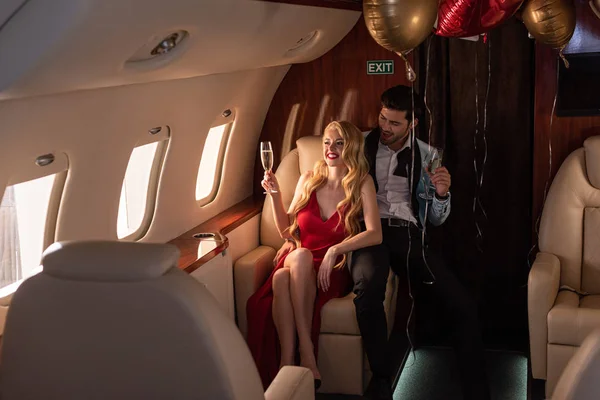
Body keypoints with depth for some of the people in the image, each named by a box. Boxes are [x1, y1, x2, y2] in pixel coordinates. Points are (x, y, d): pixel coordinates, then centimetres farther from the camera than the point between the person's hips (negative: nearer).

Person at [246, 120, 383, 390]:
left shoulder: (362, 183, 0)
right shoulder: (309, 180, 9)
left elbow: (375, 234, -12)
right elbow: (286, 231, 14)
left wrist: (335, 250, -23)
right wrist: (275, 195, -1)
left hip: (333, 267, -2)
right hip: (297, 261, 2)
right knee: (281, 278, -35)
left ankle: (289, 360, -34)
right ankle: (305, 352, -34)